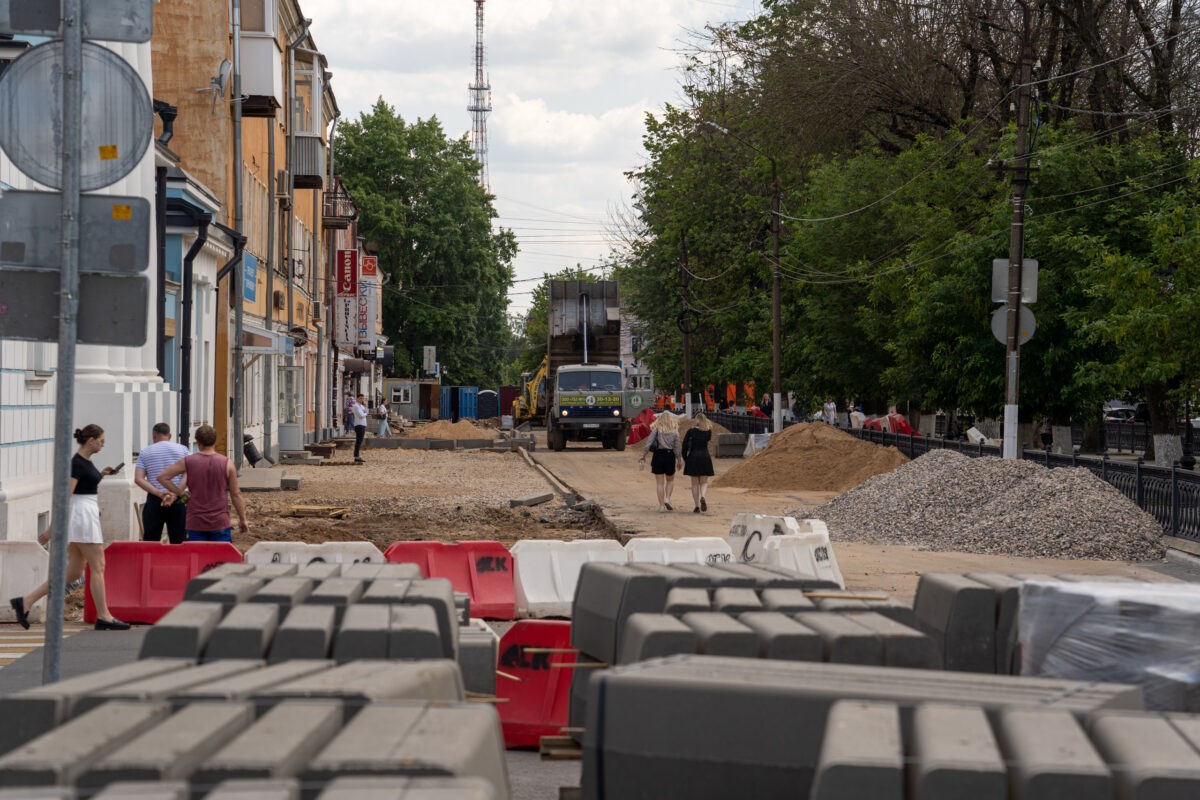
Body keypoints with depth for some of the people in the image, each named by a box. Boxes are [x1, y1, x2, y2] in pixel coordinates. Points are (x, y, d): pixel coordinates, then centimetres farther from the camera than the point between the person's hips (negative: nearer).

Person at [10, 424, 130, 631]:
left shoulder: (86, 461, 13)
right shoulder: (77, 463, -15)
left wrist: (101, 474, 17)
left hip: (88, 516, 10)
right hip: (82, 515, -10)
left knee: (73, 573, 7)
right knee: (98, 567, -4)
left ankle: (25, 602, 6)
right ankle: (104, 617, 1)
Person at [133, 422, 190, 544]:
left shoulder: (145, 452, 6)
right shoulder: (182, 449, 4)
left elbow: (138, 479, -5)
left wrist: (158, 493, -13)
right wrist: (176, 493, -15)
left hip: (154, 502, 0)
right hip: (178, 501, 0)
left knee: (150, 542, 6)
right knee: (178, 542, 3)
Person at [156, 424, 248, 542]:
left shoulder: (188, 462, -2)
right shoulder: (227, 464, -4)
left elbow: (162, 477, 0)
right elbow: (235, 494, -1)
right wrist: (242, 519, 8)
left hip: (195, 524, 1)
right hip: (220, 523, -1)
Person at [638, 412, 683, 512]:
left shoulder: (657, 429, -2)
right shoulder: (674, 432, 0)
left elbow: (649, 442, -9)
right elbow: (677, 448, 1)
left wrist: (643, 455, -3)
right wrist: (679, 460, 11)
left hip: (658, 455, 0)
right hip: (669, 456, 0)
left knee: (660, 483, 5)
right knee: (670, 480, 19)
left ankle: (661, 505, 2)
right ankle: (667, 499, -1)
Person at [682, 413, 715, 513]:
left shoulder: (691, 431, -5)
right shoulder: (708, 431, 1)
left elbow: (684, 445, -7)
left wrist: (685, 458, 3)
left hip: (693, 457, -1)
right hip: (705, 457, 1)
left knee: (695, 483, 7)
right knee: (704, 482, 10)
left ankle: (697, 507, 5)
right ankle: (703, 497, -21)